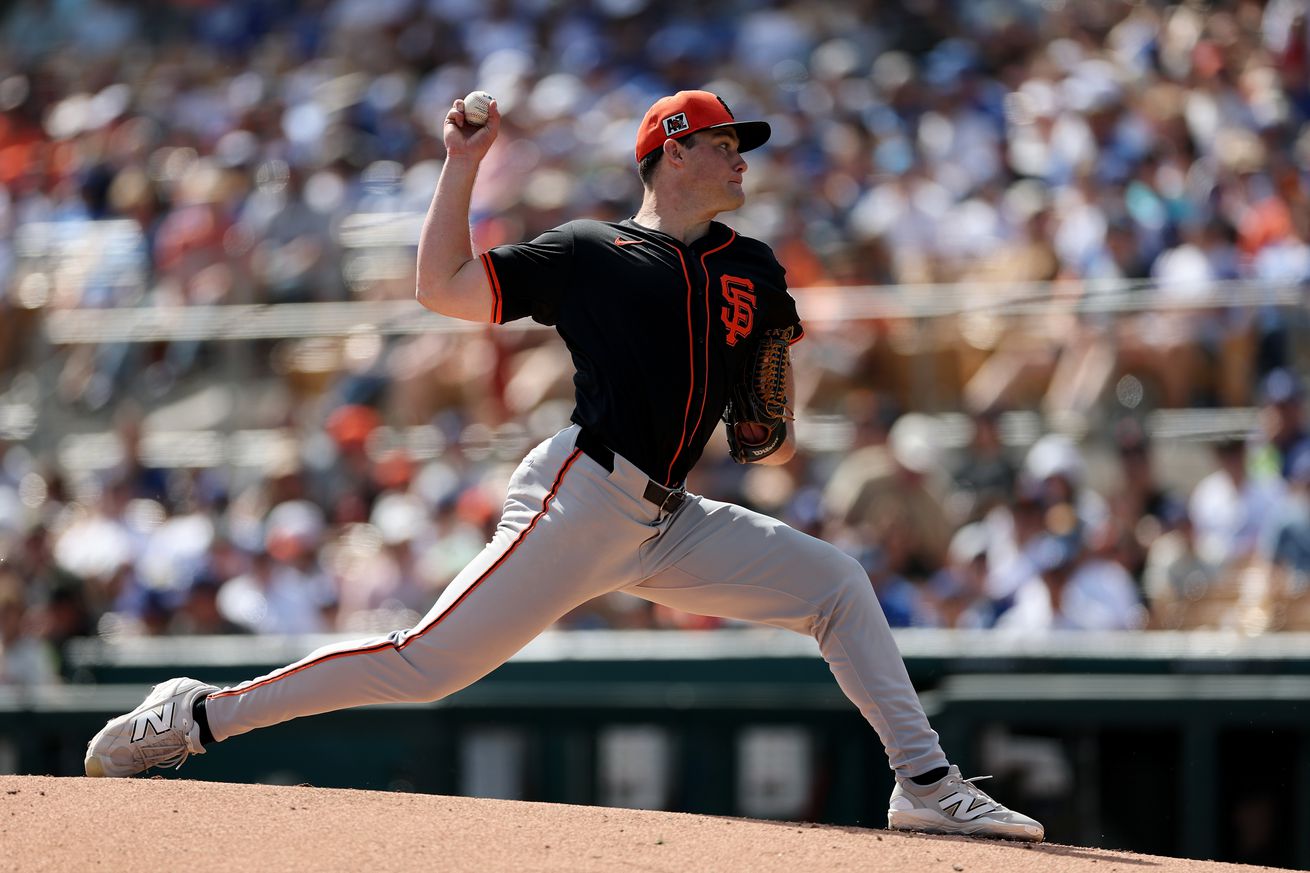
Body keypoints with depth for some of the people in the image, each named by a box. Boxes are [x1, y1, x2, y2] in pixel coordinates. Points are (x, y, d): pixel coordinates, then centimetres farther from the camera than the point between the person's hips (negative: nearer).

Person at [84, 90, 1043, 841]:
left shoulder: (750, 269, 16)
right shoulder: (587, 251, 1)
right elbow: (442, 288, 0)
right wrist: (463, 165, -2)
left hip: (668, 524, 6)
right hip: (580, 501, -6)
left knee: (837, 581, 0)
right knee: (427, 664, -14)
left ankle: (926, 783, 2)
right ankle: (203, 715, -8)